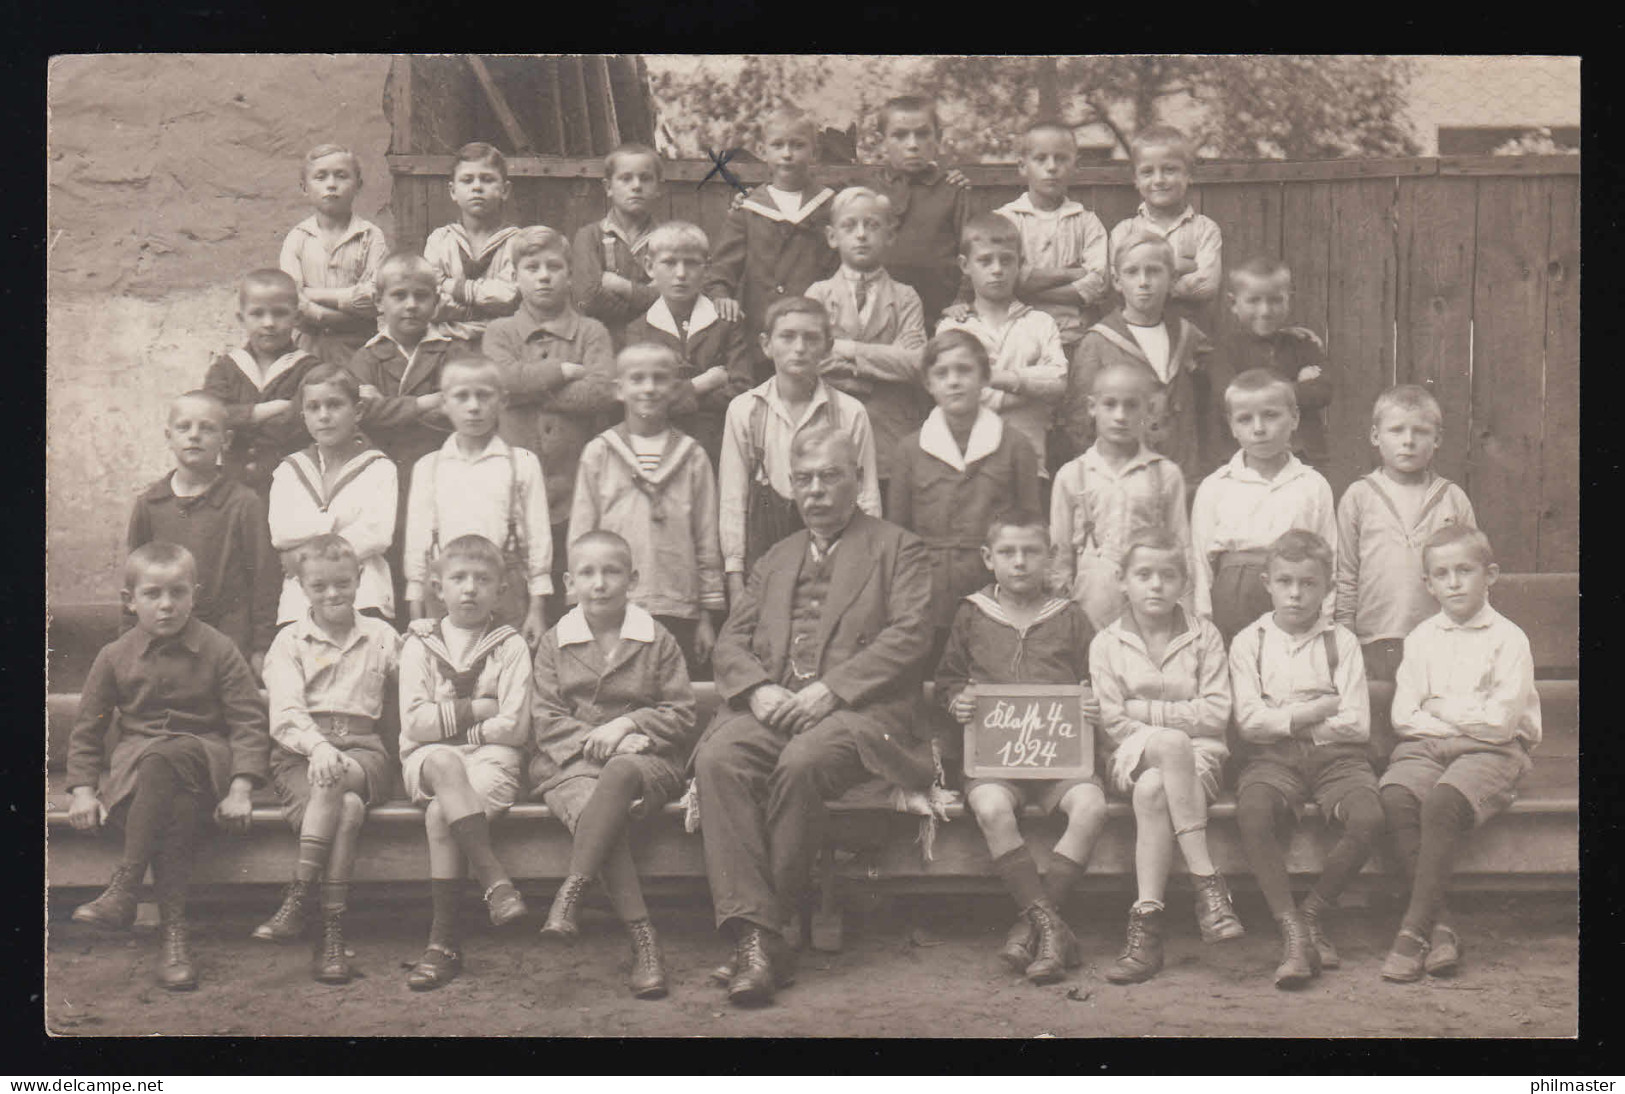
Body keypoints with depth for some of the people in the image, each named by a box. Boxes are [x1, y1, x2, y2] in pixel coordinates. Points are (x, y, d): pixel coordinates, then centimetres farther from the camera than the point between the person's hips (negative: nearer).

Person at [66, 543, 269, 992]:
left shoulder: (218, 650, 1)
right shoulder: (114, 657, 8)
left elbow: (249, 722, -1)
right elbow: (87, 730, 14)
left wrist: (240, 790, -13)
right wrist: (83, 791, 0)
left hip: (205, 757, -1)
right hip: (134, 764, 1)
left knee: (162, 759, -38)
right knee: (177, 805, -36)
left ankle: (123, 890, -35)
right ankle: (173, 928, -37)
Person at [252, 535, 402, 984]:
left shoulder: (381, 636, 18)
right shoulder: (290, 641, 11)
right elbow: (285, 715, -4)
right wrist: (317, 745, -24)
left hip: (363, 749, 1)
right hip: (299, 750, -1)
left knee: (334, 778, -36)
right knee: (346, 809, -34)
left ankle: (299, 899, -36)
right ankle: (332, 932, -38)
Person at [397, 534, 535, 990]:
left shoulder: (510, 646, 6)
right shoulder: (420, 644, 10)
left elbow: (514, 727, -5)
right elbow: (414, 722, -2)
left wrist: (449, 716, -3)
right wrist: (474, 709, -6)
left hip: (492, 757, -1)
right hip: (429, 756, 1)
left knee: (442, 813, -31)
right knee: (445, 765, -36)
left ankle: (443, 940, -30)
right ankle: (494, 877, -43)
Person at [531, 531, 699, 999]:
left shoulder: (658, 641, 11)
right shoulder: (554, 644, 14)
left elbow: (681, 715, 6)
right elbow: (545, 719, 6)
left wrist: (627, 724, -10)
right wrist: (593, 741, -11)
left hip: (644, 759, -1)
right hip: (572, 765, 1)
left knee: (618, 775, -39)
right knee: (591, 807, -34)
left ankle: (571, 891, -41)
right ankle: (643, 938, -39)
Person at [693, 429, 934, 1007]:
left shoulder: (898, 548, 15)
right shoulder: (777, 558, 30)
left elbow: (910, 635, -1)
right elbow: (731, 639, 20)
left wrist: (830, 689, -13)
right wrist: (758, 689, -4)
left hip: (856, 709, -4)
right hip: (770, 708, 4)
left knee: (801, 763, -37)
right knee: (717, 758, -29)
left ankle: (766, 925, -26)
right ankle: (754, 937, -35)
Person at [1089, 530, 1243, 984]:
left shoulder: (1203, 637, 10)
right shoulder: (1106, 644, 9)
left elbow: (1216, 713, -1)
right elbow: (1110, 722, -1)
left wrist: (1147, 712, -6)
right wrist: (1167, 735, -13)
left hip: (1197, 755, 0)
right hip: (1130, 757, 0)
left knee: (1153, 789, -35)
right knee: (1170, 743, -36)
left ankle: (1146, 925, -35)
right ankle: (1207, 883, -39)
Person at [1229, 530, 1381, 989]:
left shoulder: (1341, 642, 10)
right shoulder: (1248, 642, 11)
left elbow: (1357, 724, -1)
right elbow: (1249, 720, -1)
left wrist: (1285, 719, -3)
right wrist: (1315, 711, -6)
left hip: (1334, 754, 1)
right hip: (1273, 757, -1)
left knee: (1368, 817, -30)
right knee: (1251, 814, -34)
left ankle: (1312, 913, -9)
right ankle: (1293, 933, -31)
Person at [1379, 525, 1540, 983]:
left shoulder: (1508, 639, -1)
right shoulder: (1422, 637, 12)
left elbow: (1500, 722, -11)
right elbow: (1403, 717, 4)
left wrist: (1441, 708, -2)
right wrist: (1468, 718, -6)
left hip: (1491, 753, -4)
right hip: (1424, 746, 4)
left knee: (1443, 801, -34)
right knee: (1396, 795, -29)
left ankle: (1414, 928, -29)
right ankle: (1439, 927, -28)